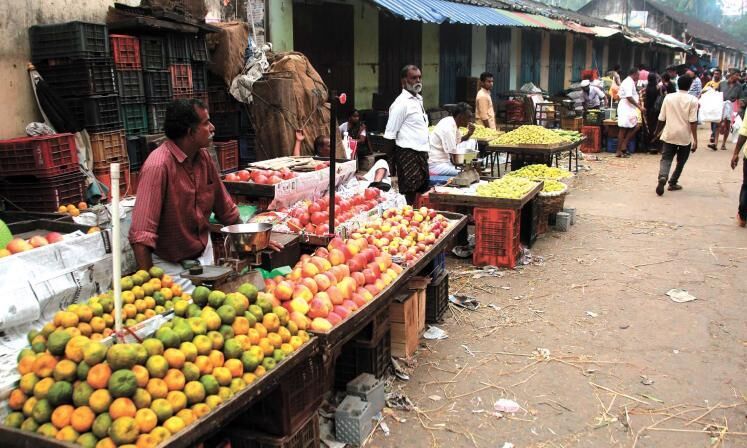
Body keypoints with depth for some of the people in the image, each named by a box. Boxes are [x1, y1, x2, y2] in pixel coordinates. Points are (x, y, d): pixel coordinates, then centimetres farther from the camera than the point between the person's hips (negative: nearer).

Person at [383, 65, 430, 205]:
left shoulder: (418, 99, 15)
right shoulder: (401, 103, -12)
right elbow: (390, 135, -13)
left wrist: (425, 153, 19)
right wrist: (390, 161, -15)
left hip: (421, 153, 9)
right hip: (408, 154, -9)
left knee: (422, 193, 12)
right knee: (408, 196, -7)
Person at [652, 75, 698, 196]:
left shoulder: (668, 97, 2)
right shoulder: (693, 100, -7)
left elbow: (661, 118, 5)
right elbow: (693, 122, -12)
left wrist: (658, 132, 20)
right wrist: (695, 139, -8)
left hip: (669, 135, 1)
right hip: (685, 136, -1)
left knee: (666, 159, 1)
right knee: (680, 161, 16)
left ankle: (662, 177, -26)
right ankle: (672, 183, 20)